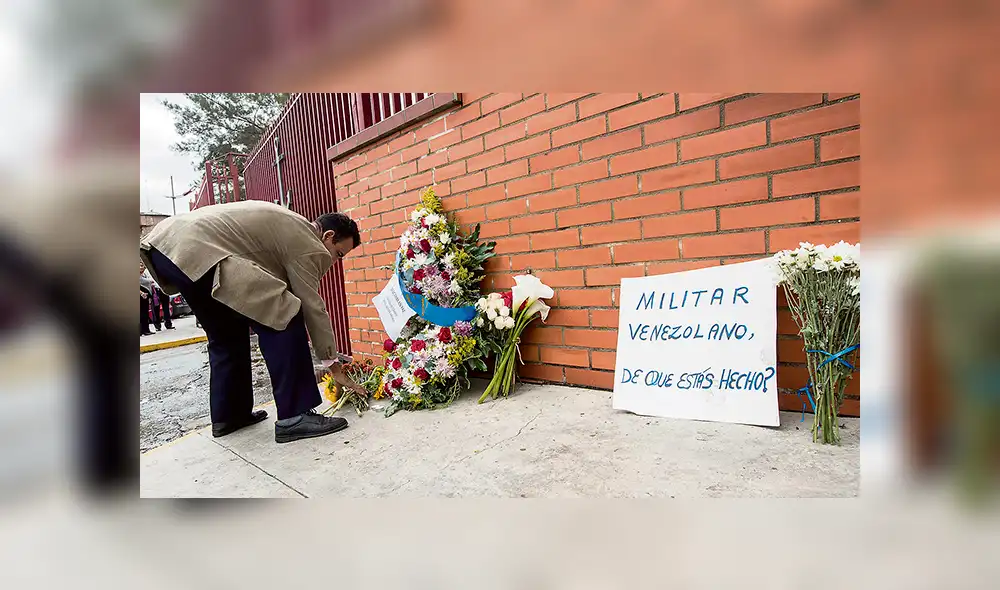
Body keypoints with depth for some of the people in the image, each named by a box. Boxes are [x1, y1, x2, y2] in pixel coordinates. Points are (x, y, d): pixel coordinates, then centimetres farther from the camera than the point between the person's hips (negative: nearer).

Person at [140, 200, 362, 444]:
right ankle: (293, 416, -10)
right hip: (198, 251, -11)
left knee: (227, 336, 21)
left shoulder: (292, 226, 22)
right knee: (282, 320, -12)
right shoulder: (307, 245, -5)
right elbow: (312, 307, -4)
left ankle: (228, 415, 29)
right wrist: (332, 361, 5)